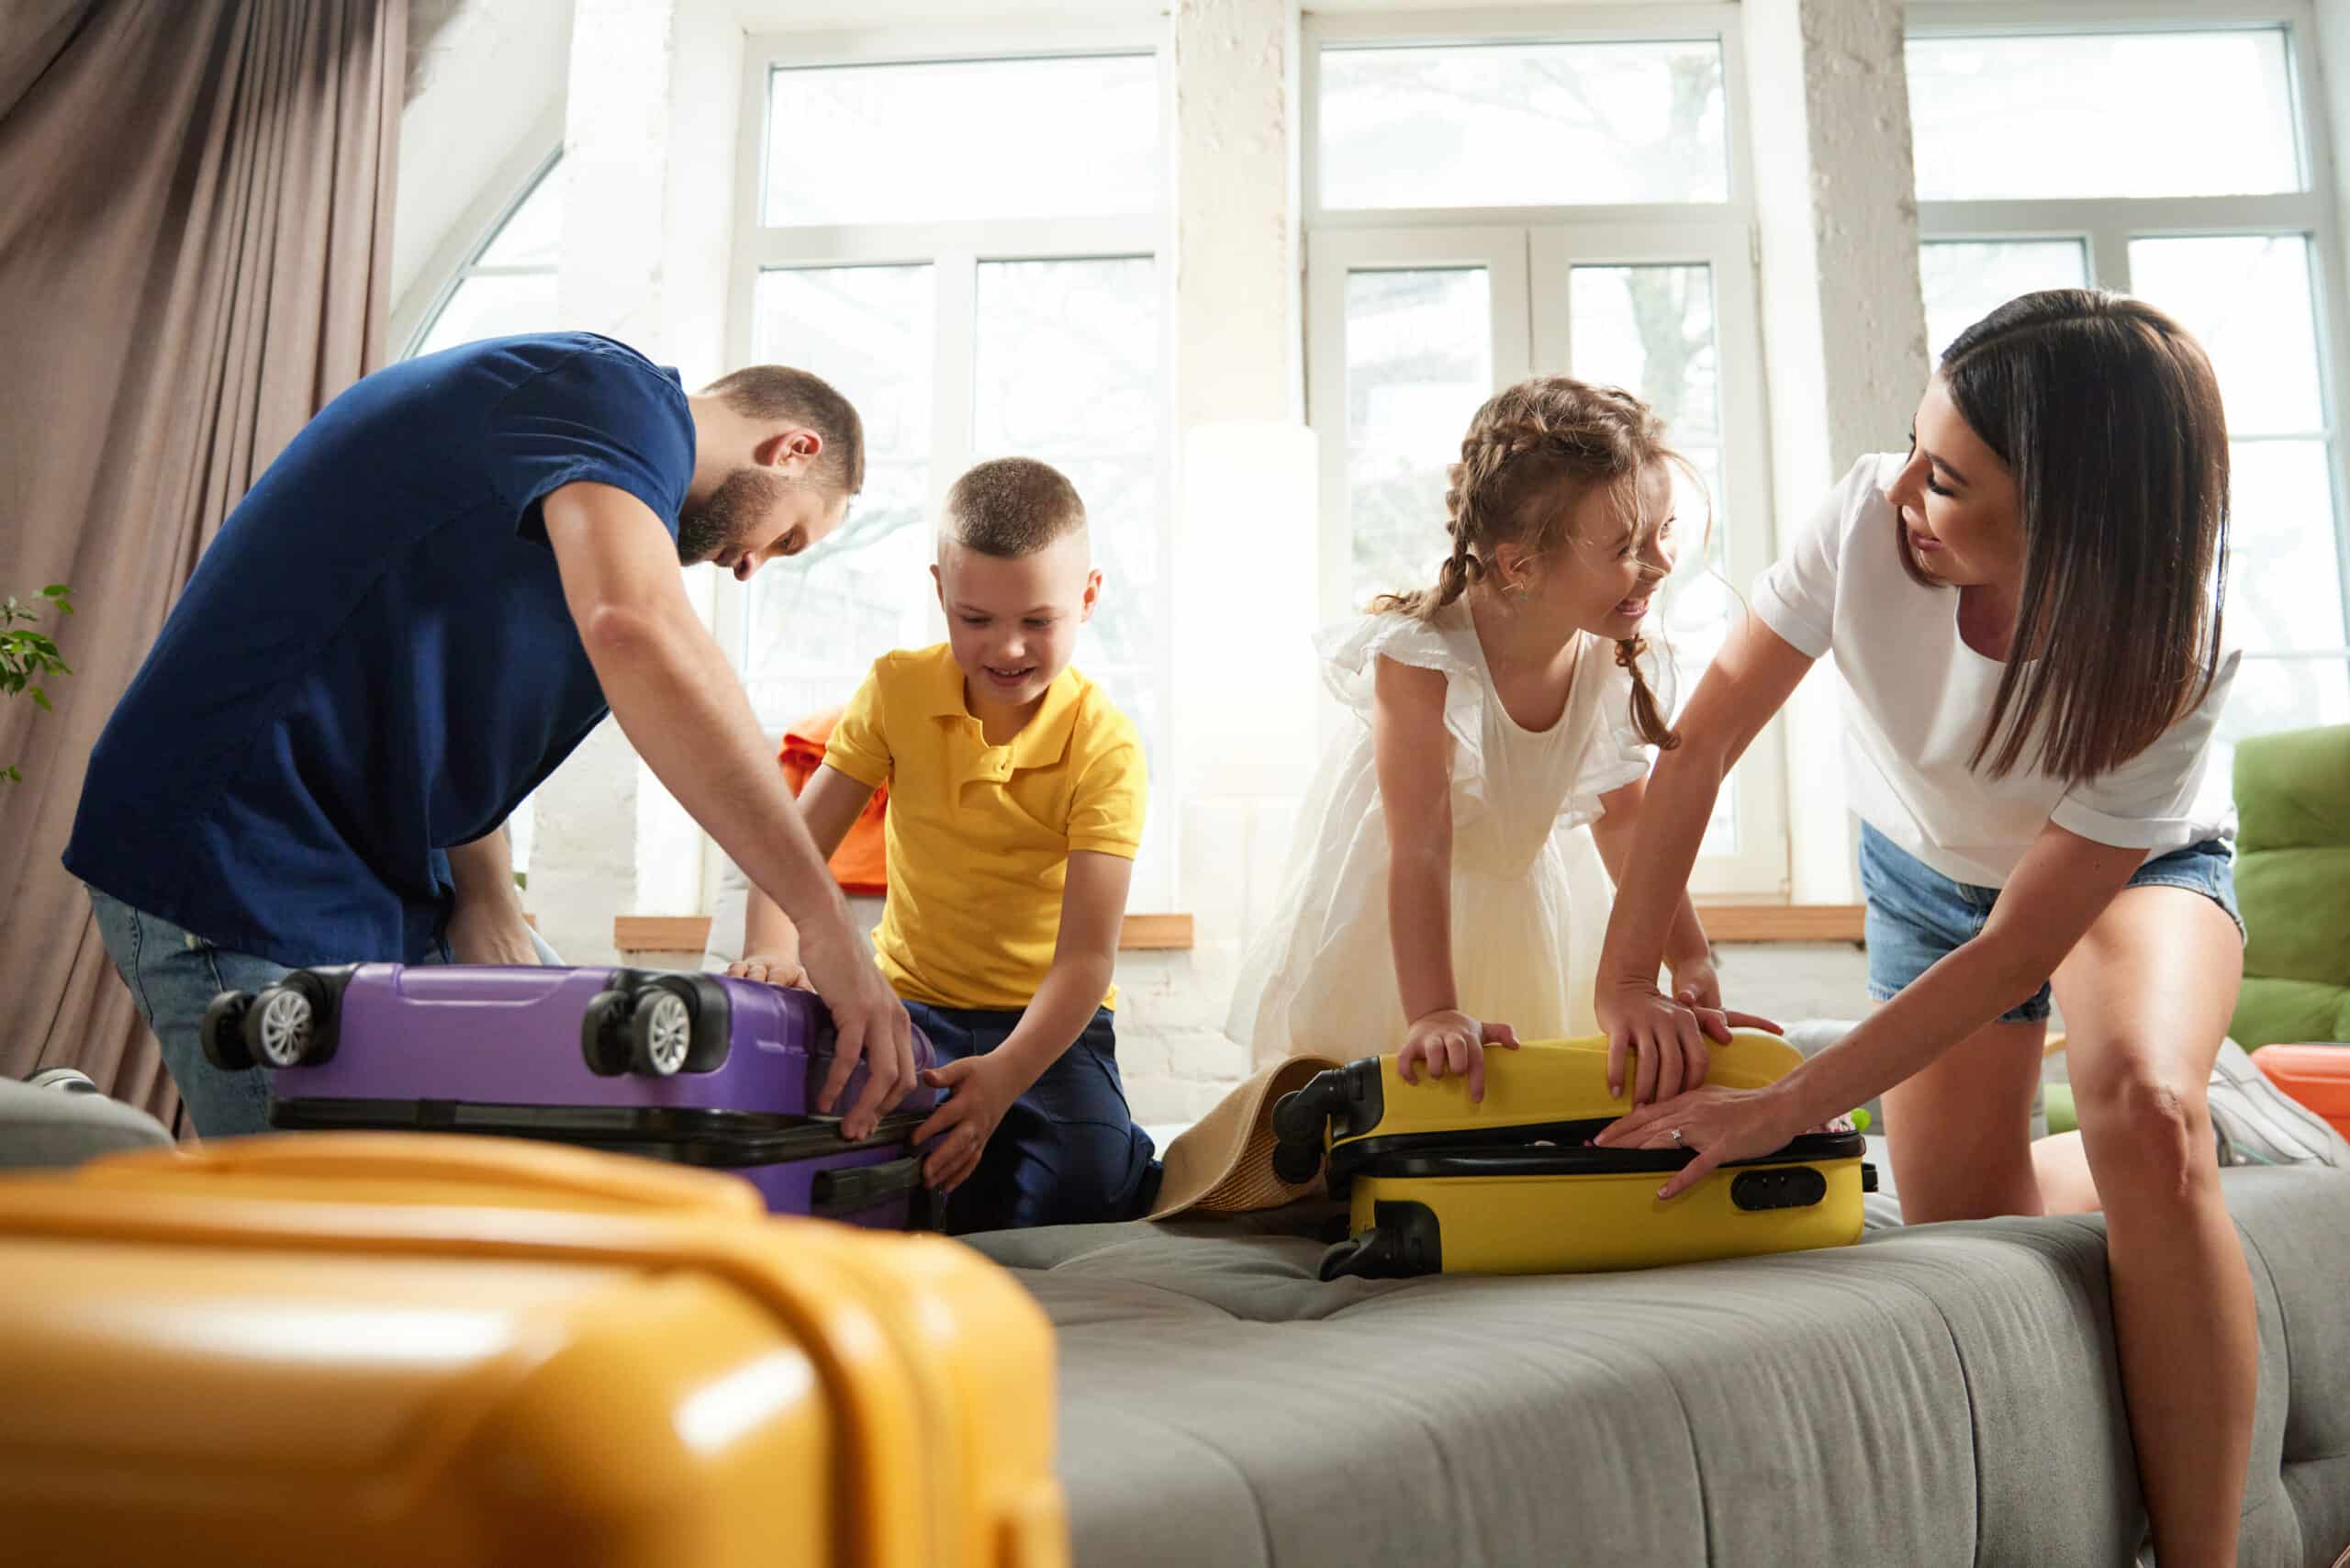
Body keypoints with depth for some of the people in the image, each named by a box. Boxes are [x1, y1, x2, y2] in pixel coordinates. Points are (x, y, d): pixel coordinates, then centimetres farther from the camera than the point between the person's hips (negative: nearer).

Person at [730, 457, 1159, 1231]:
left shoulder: (1105, 747, -16)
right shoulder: (898, 690, -6)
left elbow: (1087, 955, -23)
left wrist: (1004, 1075, -39)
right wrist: (771, 948, -29)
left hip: (1048, 1020, -2)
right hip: (911, 999, 3)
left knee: (1082, 1189, -28)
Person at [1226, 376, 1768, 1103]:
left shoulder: (1610, 659, -20)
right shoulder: (1421, 658, -36)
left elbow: (1625, 822, -11)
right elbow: (1420, 853, -36)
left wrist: (1693, 969, -18)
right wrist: (1433, 1015, -40)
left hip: (1524, 891, 5)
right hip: (1387, 916, -4)